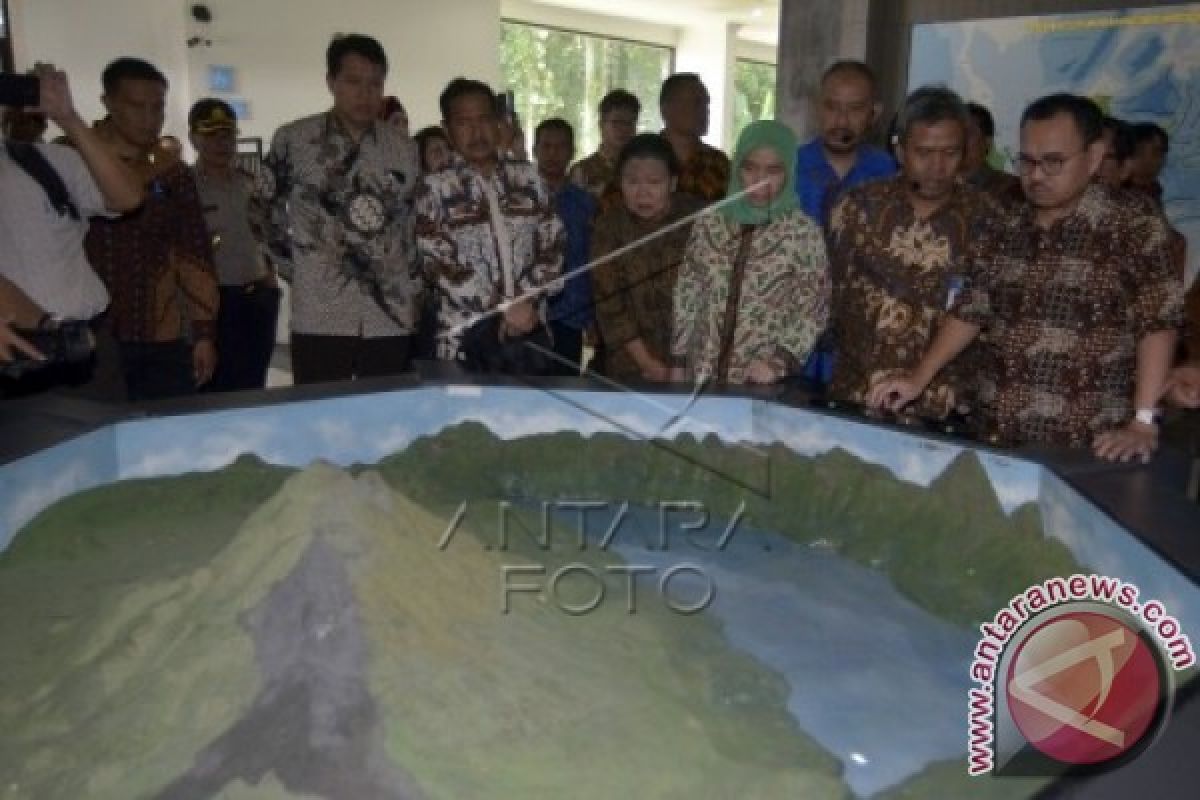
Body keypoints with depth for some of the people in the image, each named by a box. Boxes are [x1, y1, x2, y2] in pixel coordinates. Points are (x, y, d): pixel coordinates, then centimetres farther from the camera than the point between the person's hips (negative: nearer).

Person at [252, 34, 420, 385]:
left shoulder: (405, 149, 8)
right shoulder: (292, 140, -1)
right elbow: (265, 210, 9)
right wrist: (295, 270, 4)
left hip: (391, 319, 3)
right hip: (319, 319, -2)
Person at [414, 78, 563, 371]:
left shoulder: (527, 176, 10)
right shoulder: (435, 187, 1)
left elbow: (553, 243, 7)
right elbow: (437, 263, -7)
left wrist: (526, 299, -9)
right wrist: (504, 309, -13)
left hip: (530, 328, 3)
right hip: (466, 338, -3)